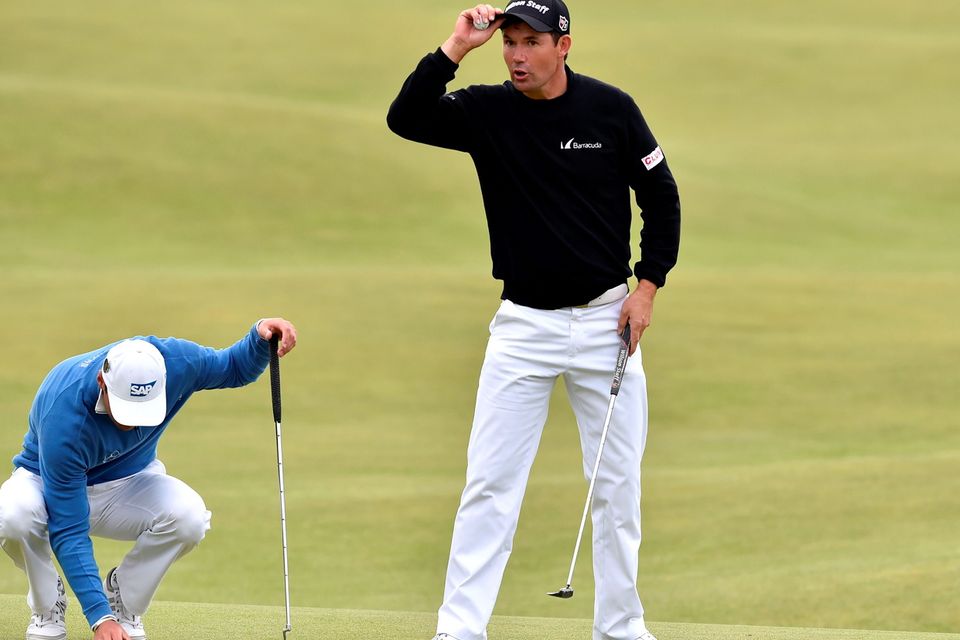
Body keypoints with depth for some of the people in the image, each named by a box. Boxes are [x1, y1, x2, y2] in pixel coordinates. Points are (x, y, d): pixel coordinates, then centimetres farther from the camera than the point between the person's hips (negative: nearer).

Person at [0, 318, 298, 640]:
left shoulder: (177, 360, -27)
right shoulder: (63, 417, -39)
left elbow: (234, 367, -3)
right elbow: (69, 532, -37)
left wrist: (260, 336, -26)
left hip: (130, 480, 3)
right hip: (47, 482, -3)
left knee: (190, 515, -31)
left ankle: (124, 601, -3)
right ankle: (48, 607, -8)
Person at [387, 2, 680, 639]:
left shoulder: (612, 108, -5)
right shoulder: (487, 110, -4)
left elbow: (661, 197, 4)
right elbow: (406, 119, -20)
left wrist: (648, 286, -3)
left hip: (605, 319, 0)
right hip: (524, 324, 0)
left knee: (618, 484, 6)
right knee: (489, 484, -4)